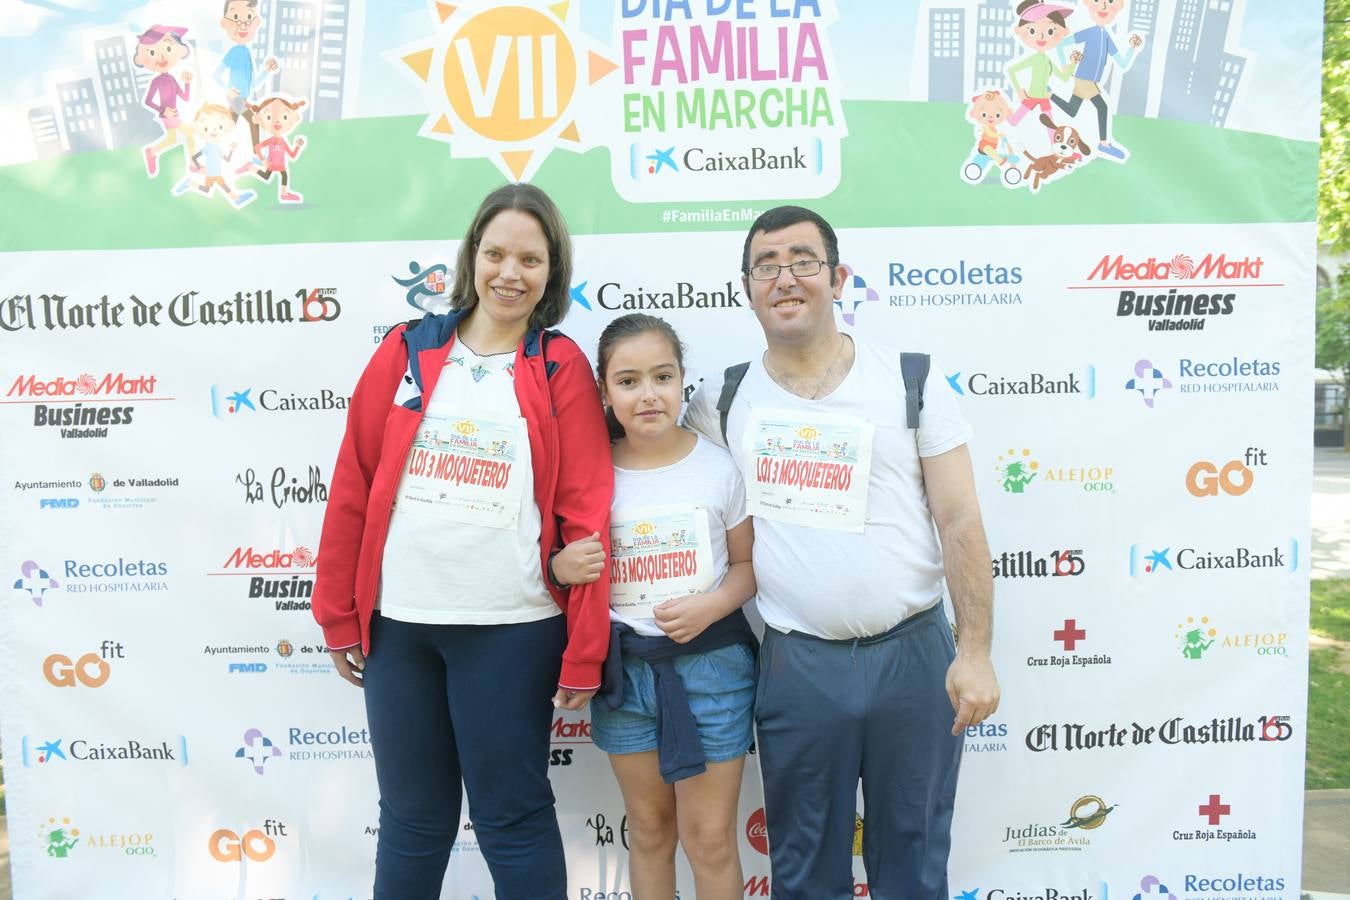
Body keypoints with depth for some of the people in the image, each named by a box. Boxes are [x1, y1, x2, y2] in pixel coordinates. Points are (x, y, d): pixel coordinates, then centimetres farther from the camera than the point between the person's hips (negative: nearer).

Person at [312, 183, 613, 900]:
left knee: (513, 818, 9)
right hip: (397, 624, 3)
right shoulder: (406, 352, 5)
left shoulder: (561, 370, 0)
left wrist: (584, 654, -6)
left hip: (512, 630, -2)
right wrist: (338, 615, 6)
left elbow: (586, 515, -4)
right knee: (411, 817, 16)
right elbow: (352, 487, 6)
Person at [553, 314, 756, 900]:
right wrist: (563, 568, -15)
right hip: (622, 666, 2)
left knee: (709, 838, 8)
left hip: (711, 662, -1)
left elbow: (748, 562, 1)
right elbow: (564, 561, 7)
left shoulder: (719, 466, -6)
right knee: (649, 830, 17)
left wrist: (711, 607, -17)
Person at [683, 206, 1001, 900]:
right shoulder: (723, 401, 2)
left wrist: (974, 651, -7)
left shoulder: (911, 380, -2)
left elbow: (960, 522, -3)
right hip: (795, 661, 1)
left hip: (912, 652, -1)